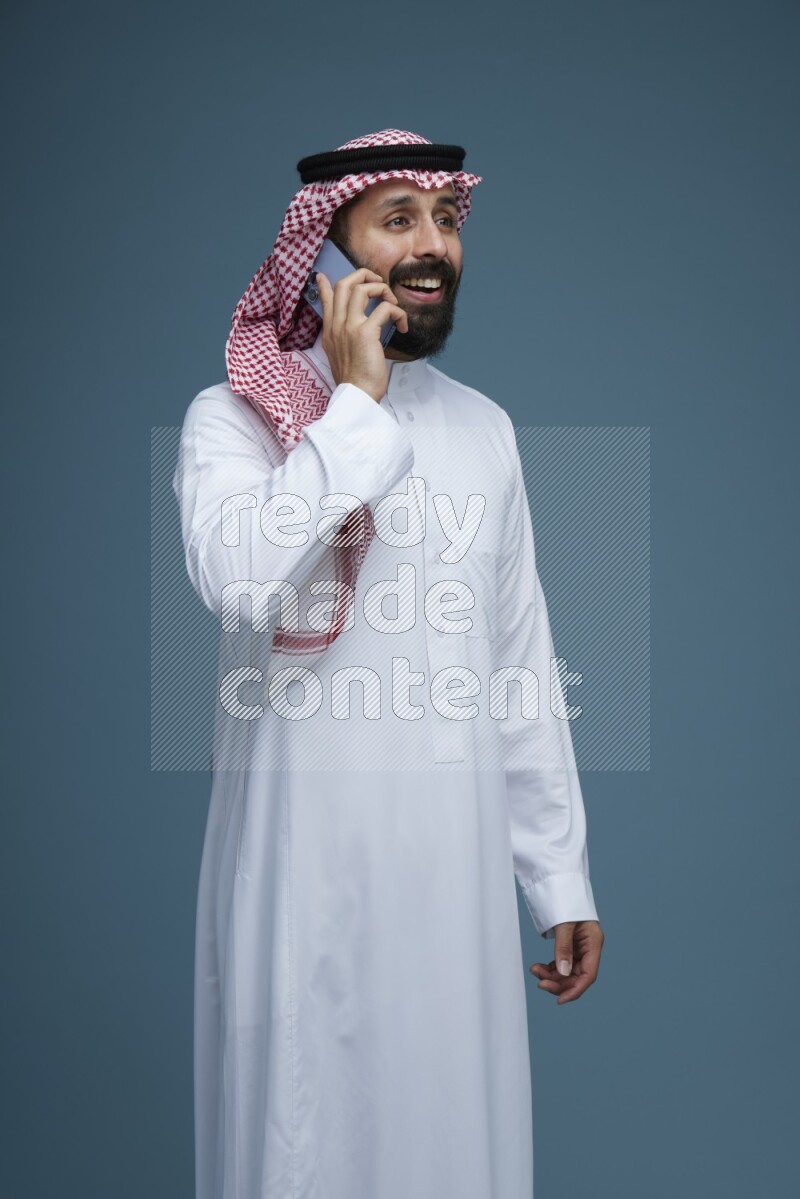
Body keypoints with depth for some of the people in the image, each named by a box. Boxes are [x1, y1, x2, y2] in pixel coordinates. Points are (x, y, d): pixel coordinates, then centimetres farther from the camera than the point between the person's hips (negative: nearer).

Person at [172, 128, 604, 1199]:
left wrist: (563, 877, 11)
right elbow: (239, 577, -26)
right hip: (302, 843, -4)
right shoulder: (234, 416, -4)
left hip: (457, 855, 4)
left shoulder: (484, 428, 9)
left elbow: (523, 662, 12)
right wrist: (358, 400, -18)